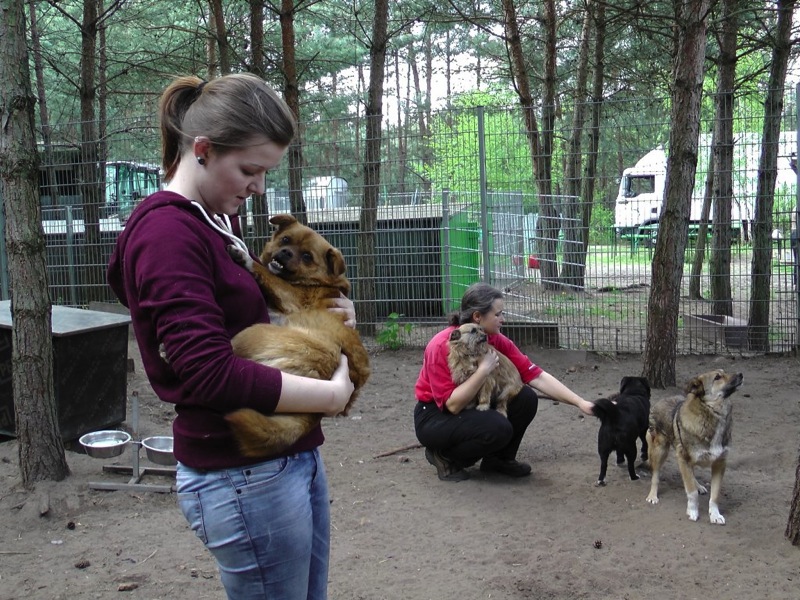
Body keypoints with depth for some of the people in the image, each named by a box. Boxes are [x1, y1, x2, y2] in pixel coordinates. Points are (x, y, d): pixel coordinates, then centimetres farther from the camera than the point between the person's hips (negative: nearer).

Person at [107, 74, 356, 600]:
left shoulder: (220, 221, 11)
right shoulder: (168, 233, -17)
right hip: (243, 476, -9)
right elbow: (211, 374, -25)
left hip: (296, 455, 9)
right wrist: (333, 394, -16)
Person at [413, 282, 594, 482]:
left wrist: (579, 402, -17)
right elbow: (453, 405, -29)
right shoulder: (442, 346, -28)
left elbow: (537, 376, -11)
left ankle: (499, 458, 7)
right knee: (498, 428, -30)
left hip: (474, 406, 7)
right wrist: (483, 370, -33)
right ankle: (444, 455, -5)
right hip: (435, 417, -6)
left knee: (526, 398, -14)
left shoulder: (497, 341, -10)